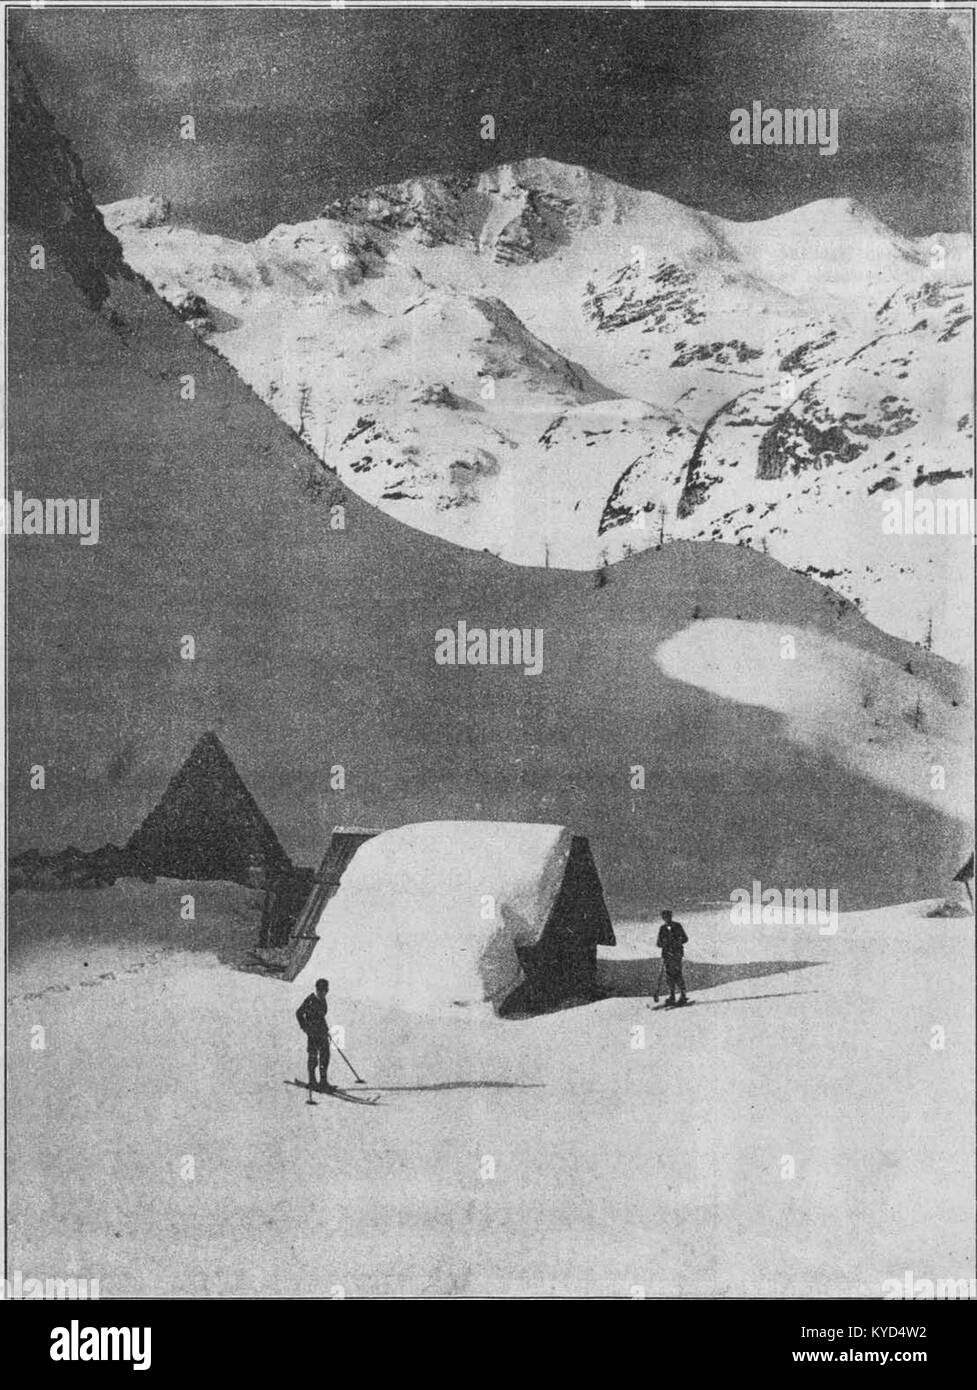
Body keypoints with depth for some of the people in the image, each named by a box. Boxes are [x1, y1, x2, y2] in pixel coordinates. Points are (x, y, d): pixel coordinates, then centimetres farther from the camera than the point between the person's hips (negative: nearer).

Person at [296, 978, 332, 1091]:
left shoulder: (322, 1000, 11)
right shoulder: (310, 1000, -13)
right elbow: (299, 1013, -10)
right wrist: (305, 1028, -13)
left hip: (322, 1032, 8)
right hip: (313, 1032, -8)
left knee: (325, 1056, 5)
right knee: (313, 1057, -3)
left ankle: (323, 1082, 11)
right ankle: (312, 1082, 4)